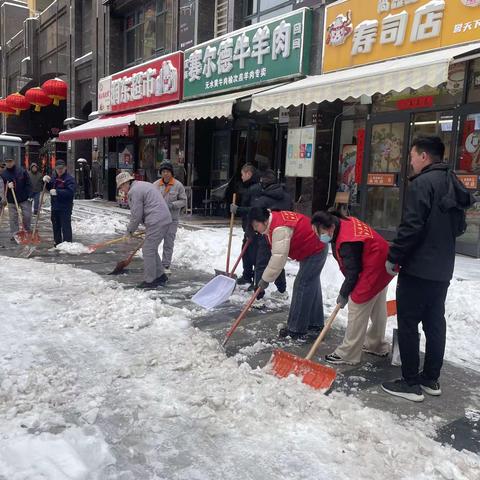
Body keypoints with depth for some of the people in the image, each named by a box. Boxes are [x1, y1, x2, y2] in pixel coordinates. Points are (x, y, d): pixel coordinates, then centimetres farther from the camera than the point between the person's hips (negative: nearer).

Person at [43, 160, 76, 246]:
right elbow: (49, 188, 23)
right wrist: (46, 182, 4)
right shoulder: (53, 177, 12)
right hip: (54, 206, 8)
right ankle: (57, 243, 30)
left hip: (65, 207, -8)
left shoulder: (69, 178, -12)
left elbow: (71, 191, -25)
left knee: (66, 226, -8)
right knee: (55, 226, 17)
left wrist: (57, 192, -28)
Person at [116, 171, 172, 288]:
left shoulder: (134, 191, -9)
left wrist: (130, 230, 5)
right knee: (152, 249, 19)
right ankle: (160, 276, 25)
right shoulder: (144, 185, 22)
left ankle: (149, 281, 3)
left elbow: (136, 215, -10)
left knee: (148, 250, -2)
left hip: (156, 222, -10)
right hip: (165, 219, 10)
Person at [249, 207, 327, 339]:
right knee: (312, 285, 18)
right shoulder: (274, 219, 0)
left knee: (302, 286, -9)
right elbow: (277, 252, 10)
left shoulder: (280, 228, -31)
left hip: (315, 251, -11)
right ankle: (315, 324, 31)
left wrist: (265, 279, -26)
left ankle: (297, 330, -3)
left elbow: (279, 257, -33)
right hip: (314, 248, 11)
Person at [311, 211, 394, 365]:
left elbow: (353, 273, -21)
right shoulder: (344, 223, 1)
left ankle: (348, 354, 2)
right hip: (383, 265, 11)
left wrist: (343, 294, -6)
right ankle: (376, 345, 38)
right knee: (378, 309, 21)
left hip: (374, 270, -11)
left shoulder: (346, 243, -29)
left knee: (357, 308, -5)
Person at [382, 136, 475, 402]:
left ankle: (410, 383, 6)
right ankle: (431, 379, 25)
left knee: (408, 324, 0)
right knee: (435, 323, 14)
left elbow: (411, 227, -21)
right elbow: (459, 227, 18)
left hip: (417, 269, -9)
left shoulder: (422, 183, -16)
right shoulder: (452, 184, 12)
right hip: (442, 269, 9)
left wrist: (393, 257, -12)